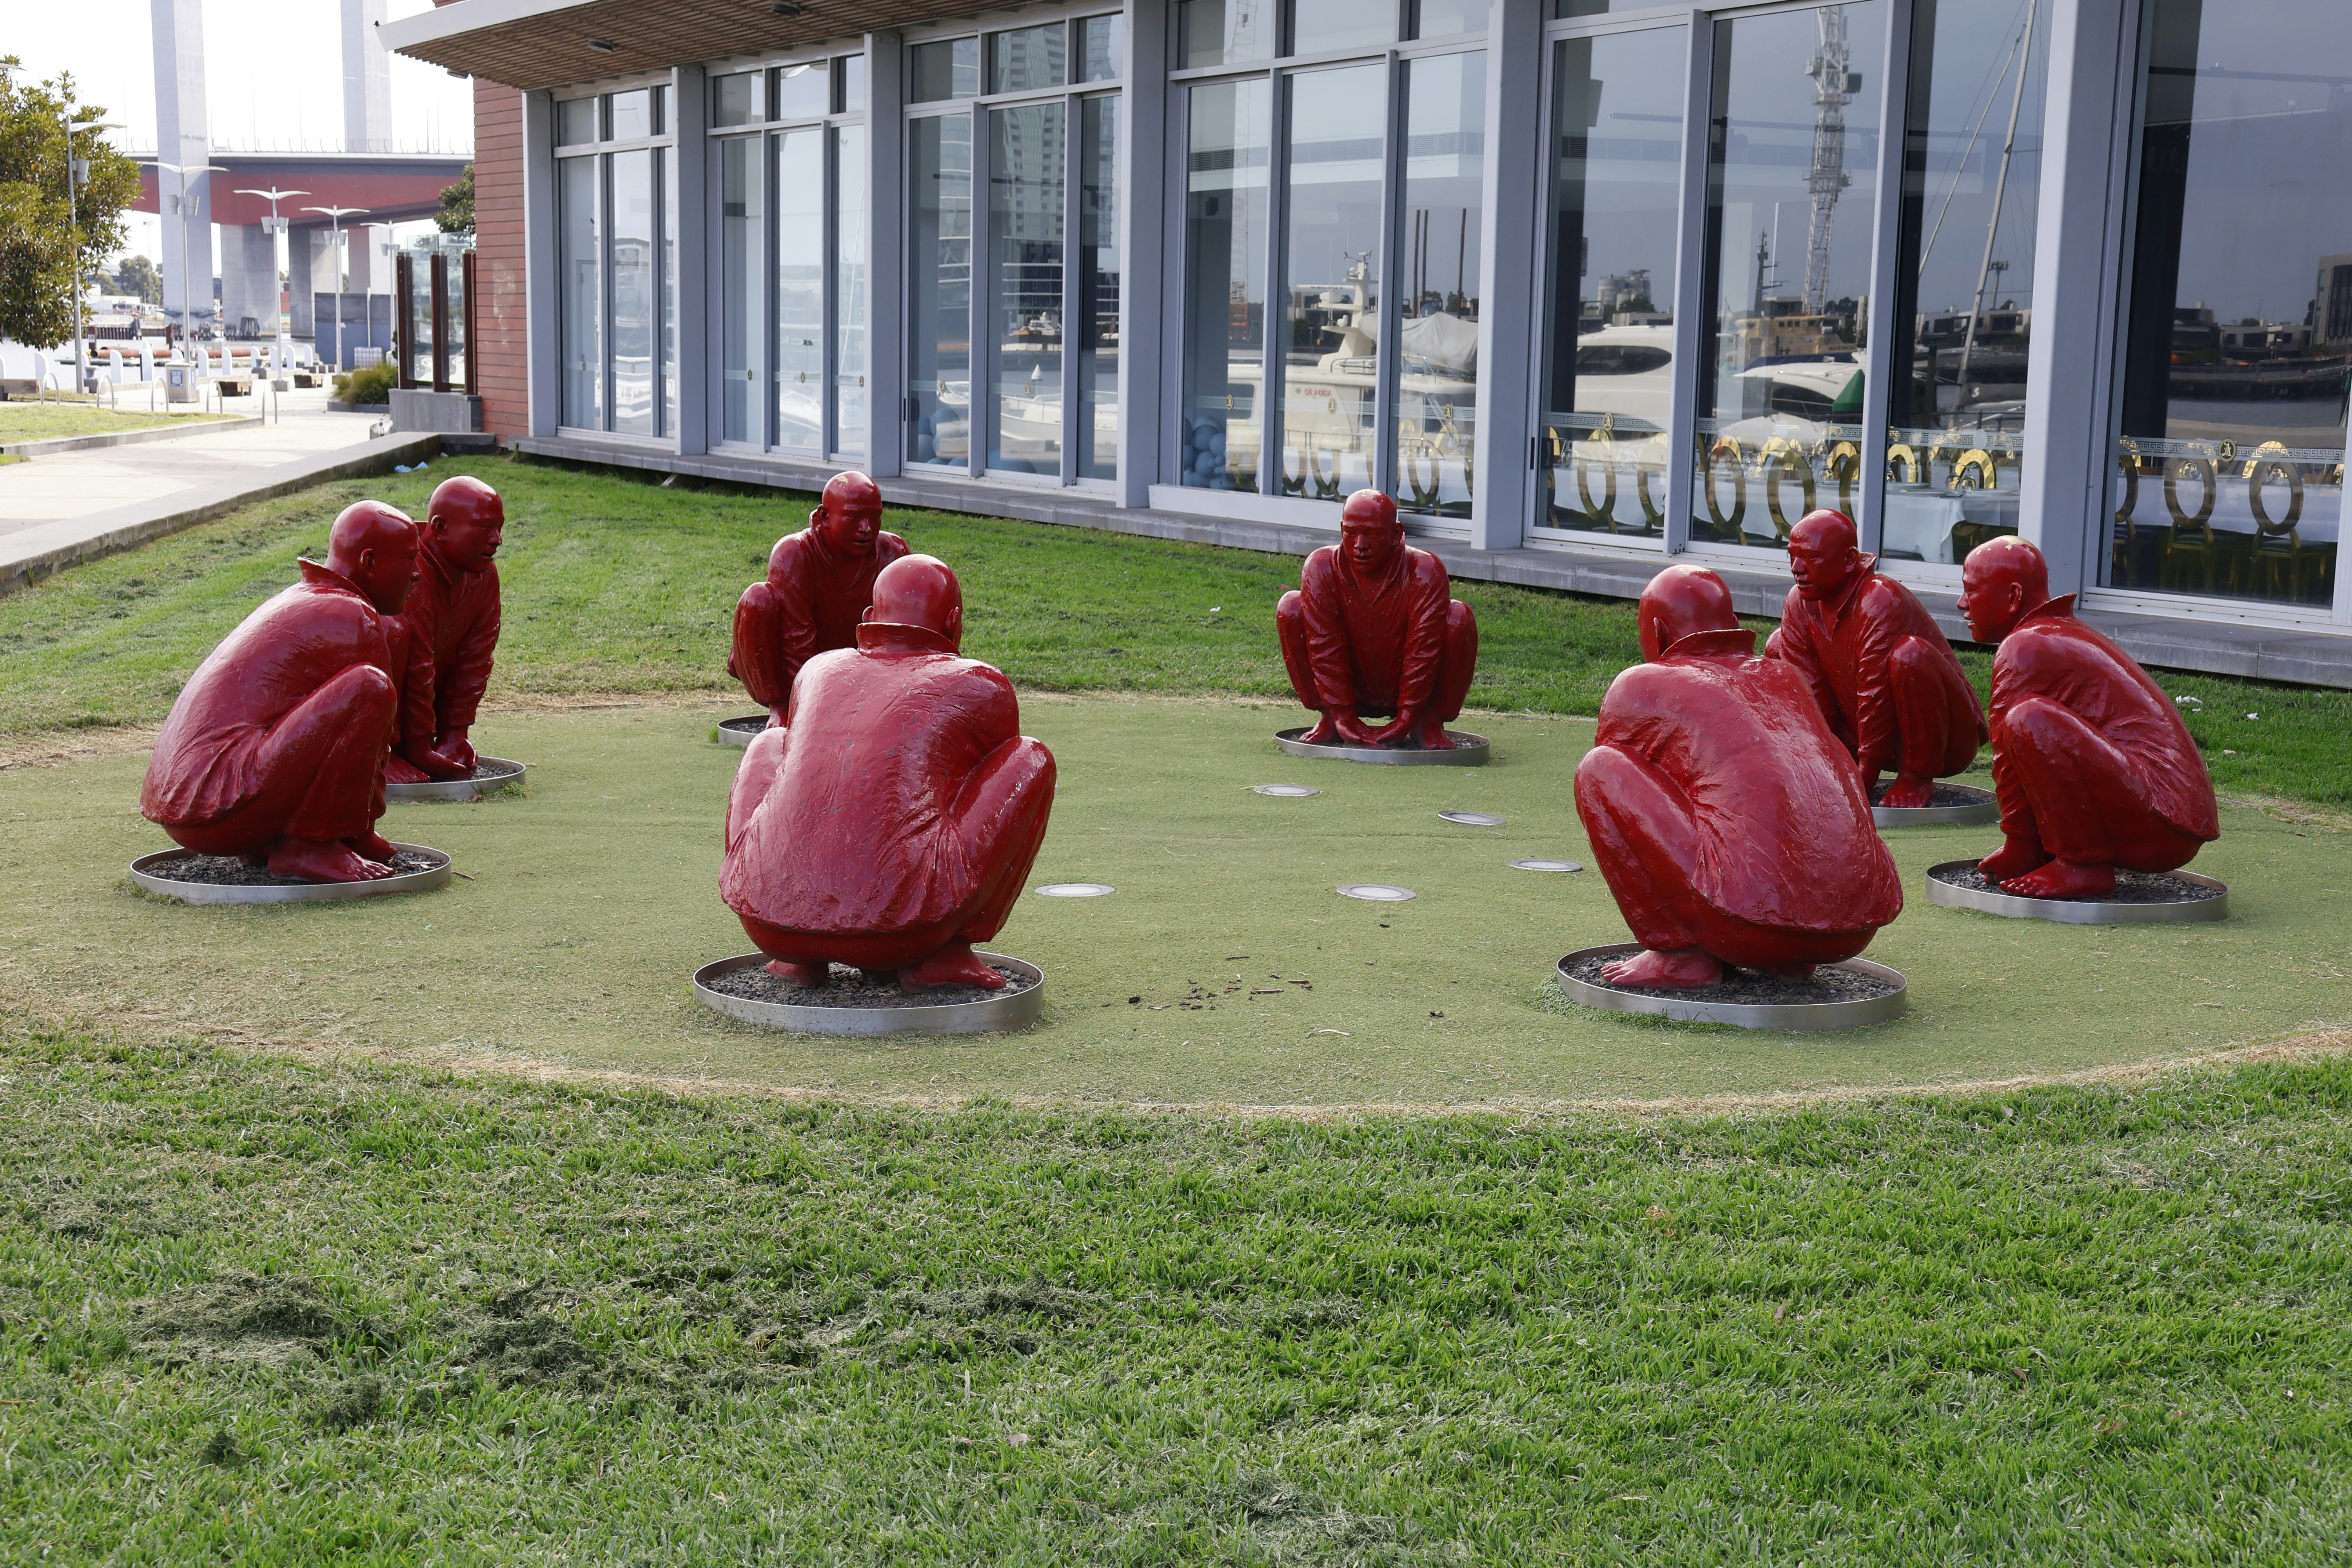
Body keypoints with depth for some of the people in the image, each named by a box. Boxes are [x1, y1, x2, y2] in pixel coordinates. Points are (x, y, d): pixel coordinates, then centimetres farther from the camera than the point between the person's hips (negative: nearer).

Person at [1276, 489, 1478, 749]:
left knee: (1459, 617, -24)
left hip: (1407, 695, -1)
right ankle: (1329, 719, -6)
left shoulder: (1426, 572, -21)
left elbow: (1423, 650, -23)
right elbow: (1325, 648, -18)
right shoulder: (1321, 568, -17)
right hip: (1350, 692, 1)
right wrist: (1344, 718, -22)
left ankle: (1430, 722, -10)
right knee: (1291, 608, -17)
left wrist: (1405, 720, -26)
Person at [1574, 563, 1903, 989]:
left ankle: (1680, 953, 2)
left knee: (1599, 767, 7)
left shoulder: (1640, 686, 13)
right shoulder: (1786, 678, 28)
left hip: (1753, 922, -6)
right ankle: (1792, 958, 16)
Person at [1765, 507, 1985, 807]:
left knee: (1909, 653, -37)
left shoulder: (1881, 600, -26)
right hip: (1869, 736, 7)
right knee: (1778, 647, 5)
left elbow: (1877, 701, -27)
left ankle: (1917, 776, -19)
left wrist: (1862, 782, -24)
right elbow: (1810, 695, -4)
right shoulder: (1799, 603, -4)